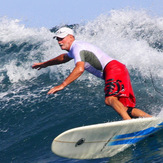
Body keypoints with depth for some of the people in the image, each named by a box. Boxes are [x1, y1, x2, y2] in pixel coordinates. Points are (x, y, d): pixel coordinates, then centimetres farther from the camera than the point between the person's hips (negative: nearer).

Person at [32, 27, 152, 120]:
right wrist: (45, 64, 60)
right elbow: (64, 57, 50)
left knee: (110, 99, -33)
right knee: (126, 109, -2)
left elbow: (80, 69, -24)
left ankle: (129, 123, -54)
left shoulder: (77, 47, -6)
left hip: (114, 69, -10)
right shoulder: (75, 48, 27)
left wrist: (62, 85, -26)